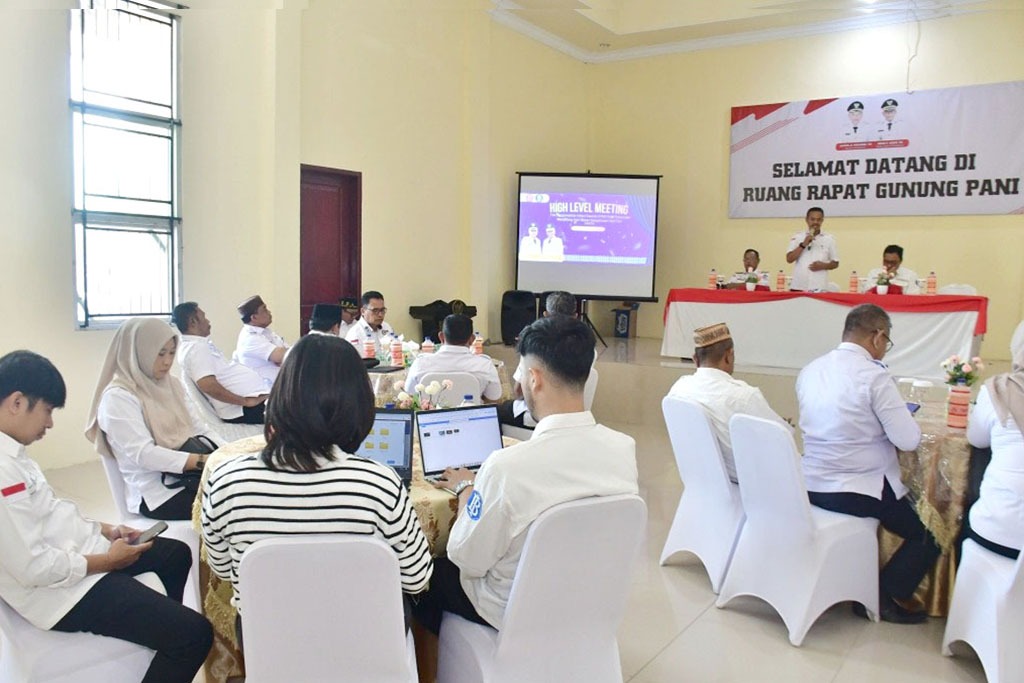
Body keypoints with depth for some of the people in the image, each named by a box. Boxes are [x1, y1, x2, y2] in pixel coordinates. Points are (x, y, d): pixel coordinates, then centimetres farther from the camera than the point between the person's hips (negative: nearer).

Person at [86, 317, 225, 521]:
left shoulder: (170, 385, 13)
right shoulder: (117, 397, -11)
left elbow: (199, 429, 12)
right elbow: (144, 455, -20)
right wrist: (206, 461, -29)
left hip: (190, 477, 7)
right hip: (159, 494, -7)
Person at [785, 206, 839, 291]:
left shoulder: (829, 239, 8)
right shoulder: (797, 237, 8)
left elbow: (835, 263, 11)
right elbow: (789, 259, 0)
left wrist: (823, 266, -9)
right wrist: (803, 245, -9)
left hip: (819, 288, 0)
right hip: (798, 287, 0)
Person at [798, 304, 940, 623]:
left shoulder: (810, 371, 4)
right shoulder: (874, 375, -17)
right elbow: (908, 440, -16)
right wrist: (901, 413, 5)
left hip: (811, 487, 8)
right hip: (856, 493, -8)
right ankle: (887, 596, 9)